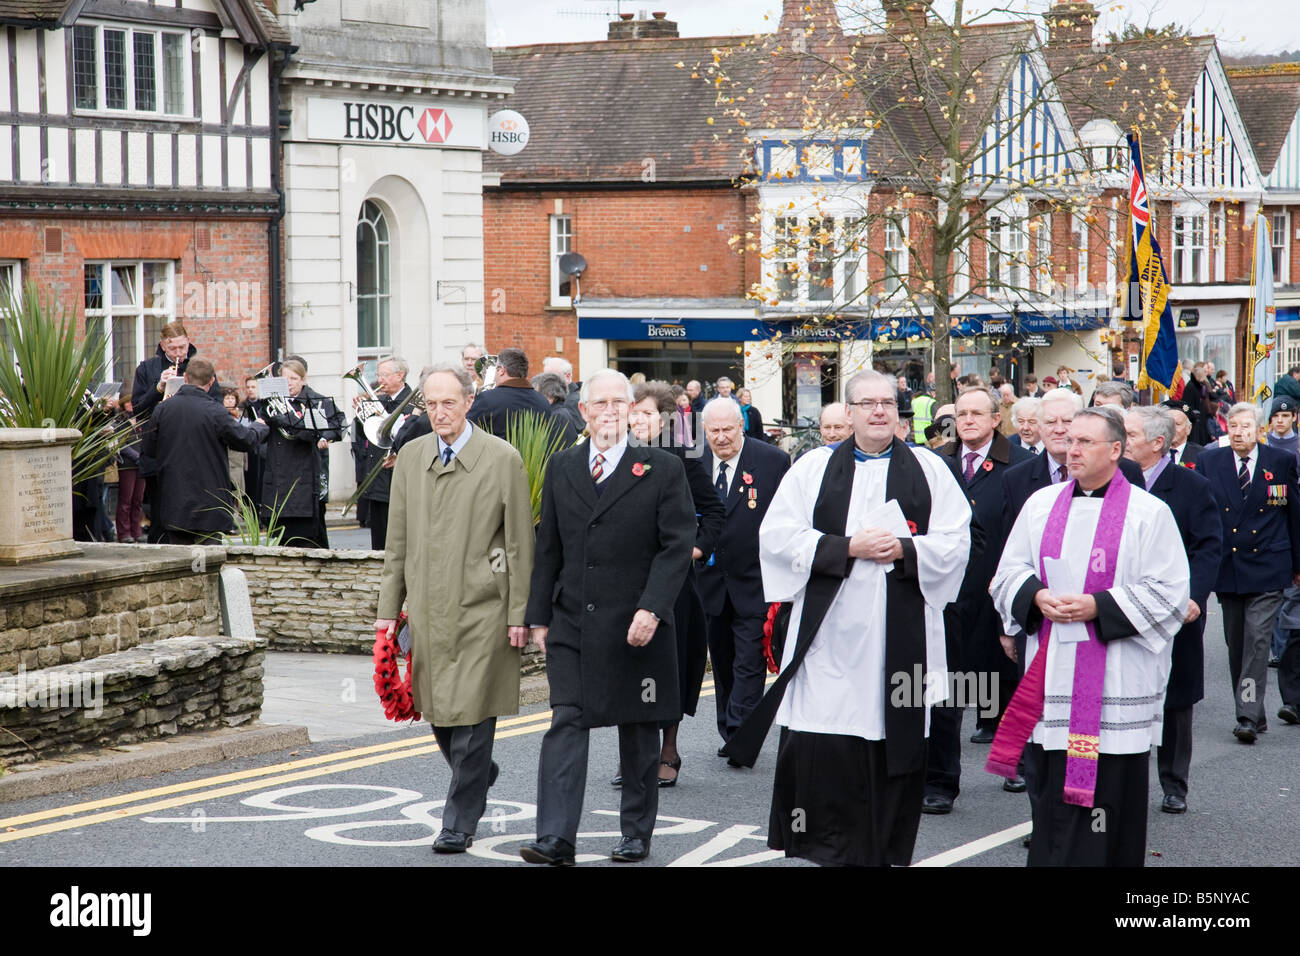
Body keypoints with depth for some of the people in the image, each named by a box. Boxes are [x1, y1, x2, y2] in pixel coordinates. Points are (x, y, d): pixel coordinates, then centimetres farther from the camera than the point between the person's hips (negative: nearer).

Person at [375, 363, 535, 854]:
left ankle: (460, 822, 6)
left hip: (481, 609, -4)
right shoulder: (411, 457, 9)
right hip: (426, 608, 4)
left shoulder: (503, 459, -4)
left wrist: (519, 614, -6)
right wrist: (388, 609, 8)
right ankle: (479, 776, 36)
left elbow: (520, 545, -2)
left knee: (471, 716, -5)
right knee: (438, 713, 9)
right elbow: (397, 541, 13)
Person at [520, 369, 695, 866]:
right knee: (566, 725, -7)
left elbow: (676, 546, -7)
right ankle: (555, 840, -11)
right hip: (572, 625, 2)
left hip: (637, 629, -2)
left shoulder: (663, 469, -2)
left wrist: (651, 609, -17)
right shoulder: (562, 468, 9)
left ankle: (636, 834, 21)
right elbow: (548, 549, 12)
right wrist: (540, 616, 7)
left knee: (639, 734, 9)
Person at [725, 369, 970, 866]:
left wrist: (904, 550, -12)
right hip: (827, 634, -1)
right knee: (819, 750, -6)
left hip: (900, 634, 1)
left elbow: (955, 542, 4)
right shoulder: (814, 467, 8)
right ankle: (826, 847, 3)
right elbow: (777, 535, -1)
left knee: (895, 746, 2)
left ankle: (888, 850, 10)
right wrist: (848, 547, -11)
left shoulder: (929, 469, 10)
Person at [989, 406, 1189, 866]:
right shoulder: (1041, 504, 12)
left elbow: (1167, 595, -7)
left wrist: (1096, 607, -17)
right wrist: (1038, 597, -9)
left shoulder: (1149, 513, -2)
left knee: (1107, 790, -3)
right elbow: (1009, 573, 13)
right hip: (1051, 677, 4)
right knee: (1048, 790, 6)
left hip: (1114, 684, -4)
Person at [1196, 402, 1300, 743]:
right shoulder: (1209, 462, 3)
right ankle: (1253, 714, 18)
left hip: (1267, 567, -3)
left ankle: (1249, 717, -13)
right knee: (1236, 644, 7)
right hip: (1226, 568, 3)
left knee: (1257, 640, -12)